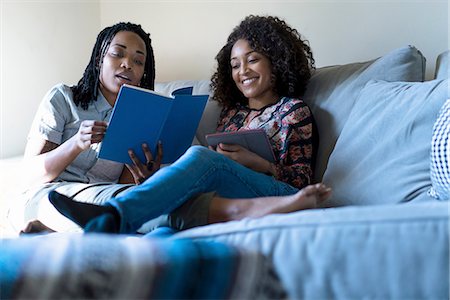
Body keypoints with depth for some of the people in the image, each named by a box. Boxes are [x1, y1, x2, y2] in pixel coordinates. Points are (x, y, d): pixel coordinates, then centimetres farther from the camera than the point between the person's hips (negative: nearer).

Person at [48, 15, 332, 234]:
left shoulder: (293, 110, 12)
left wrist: (257, 162, -11)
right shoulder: (231, 111, 27)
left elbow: (301, 181, 4)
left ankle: (115, 215, -48)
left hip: (279, 193, -5)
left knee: (200, 156, -32)